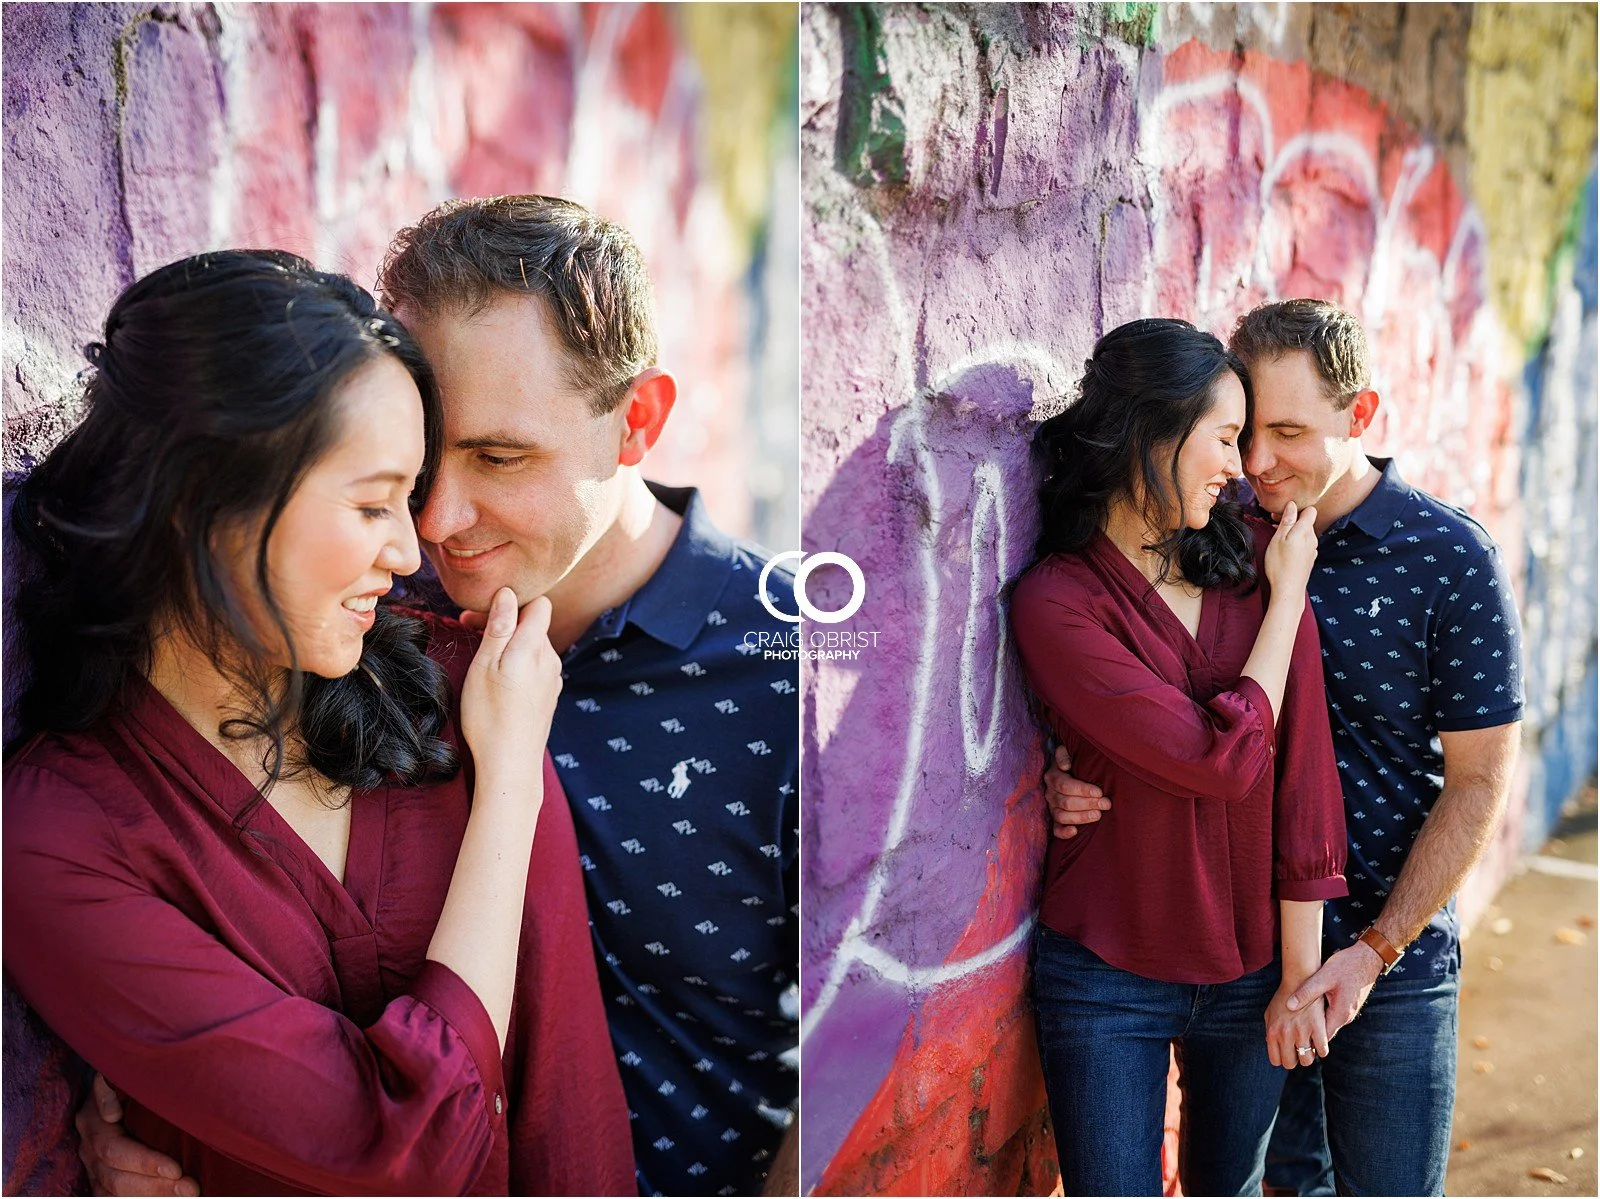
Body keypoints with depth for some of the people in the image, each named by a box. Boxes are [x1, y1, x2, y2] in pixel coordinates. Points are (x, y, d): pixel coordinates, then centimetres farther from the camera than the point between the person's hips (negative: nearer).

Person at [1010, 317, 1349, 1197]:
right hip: (1107, 982, -4)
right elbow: (1225, 761, -22)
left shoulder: (1254, 563, -4)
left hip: (1248, 974, 4)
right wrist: (1286, 596, -11)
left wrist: (1300, 974, -5)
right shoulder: (1054, 602, -17)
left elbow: (1302, 767, -4)